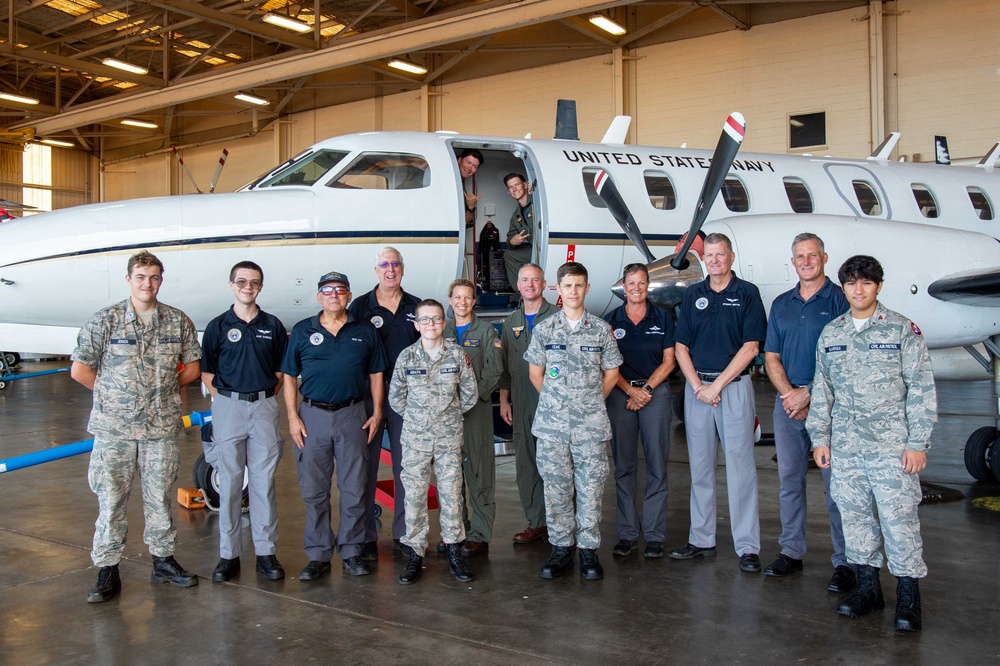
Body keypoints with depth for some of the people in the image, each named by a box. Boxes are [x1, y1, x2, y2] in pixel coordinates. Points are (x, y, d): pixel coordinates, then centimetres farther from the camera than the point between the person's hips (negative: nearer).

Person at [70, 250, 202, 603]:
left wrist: (164, 389, 8)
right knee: (111, 499, 4)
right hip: (114, 428, -2)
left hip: (162, 426, 2)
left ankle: (163, 560, 25)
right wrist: (113, 394, 4)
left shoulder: (179, 322, 3)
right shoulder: (104, 321, -4)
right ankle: (107, 570, 15)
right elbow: (79, 369, -1)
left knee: (160, 497, 12)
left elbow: (192, 367, 12)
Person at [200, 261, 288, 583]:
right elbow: (206, 372, 6)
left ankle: (266, 552, 13)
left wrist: (267, 395, 0)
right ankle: (228, 554, 12)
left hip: (265, 407, 1)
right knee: (229, 483, 3)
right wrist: (224, 399, -4)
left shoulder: (273, 325, 7)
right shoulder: (218, 326, 4)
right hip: (228, 407, -1)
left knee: (264, 482, 5)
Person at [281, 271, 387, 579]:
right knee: (314, 490, 5)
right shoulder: (302, 331, 6)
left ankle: (351, 552, 17)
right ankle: (318, 555, 15)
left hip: (352, 415, 0)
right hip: (313, 416, 0)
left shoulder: (365, 331, 7)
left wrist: (377, 412, 3)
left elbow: (376, 374, 11)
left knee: (354, 489, 4)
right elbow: (289, 376, 6)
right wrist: (293, 417, -2)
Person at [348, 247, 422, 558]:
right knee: (366, 465, 0)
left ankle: (404, 532, 18)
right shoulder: (360, 306, 2)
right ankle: (366, 536, 8)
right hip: (369, 393, -2)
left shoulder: (416, 307, 10)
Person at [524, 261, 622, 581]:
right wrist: (555, 401, 10)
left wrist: (590, 401, 10)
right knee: (556, 488, 5)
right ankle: (561, 548, 17)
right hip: (551, 423, 1)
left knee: (590, 488, 2)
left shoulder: (601, 329, 3)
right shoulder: (544, 329, 4)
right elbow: (535, 373, 10)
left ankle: (589, 550, 14)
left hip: (590, 424, 0)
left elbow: (611, 374, 10)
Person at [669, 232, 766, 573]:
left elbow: (750, 347, -6)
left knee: (740, 466, -4)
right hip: (696, 387, 4)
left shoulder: (747, 293, 0)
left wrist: (717, 385, -10)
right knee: (700, 466, 8)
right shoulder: (692, 295, 11)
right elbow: (681, 346, 8)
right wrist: (697, 386, -5)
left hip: (734, 386, -4)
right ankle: (701, 539, 17)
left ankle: (747, 546, 2)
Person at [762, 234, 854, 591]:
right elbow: (771, 356, 12)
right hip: (787, 401, 5)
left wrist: (807, 394, -13)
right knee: (789, 479, 9)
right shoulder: (781, 304, 15)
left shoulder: (840, 300, -1)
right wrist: (787, 393, -5)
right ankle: (791, 551, 19)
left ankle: (845, 561, 4)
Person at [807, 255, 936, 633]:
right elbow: (822, 390, 15)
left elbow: (921, 389, -2)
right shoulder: (831, 334, 11)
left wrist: (917, 443, -7)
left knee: (899, 517, -3)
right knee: (855, 516, 9)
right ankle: (868, 586, 21)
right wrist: (819, 437, 9)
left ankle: (908, 595, 9)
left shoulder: (903, 330, 0)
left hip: (892, 445, -4)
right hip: (844, 445, 4)